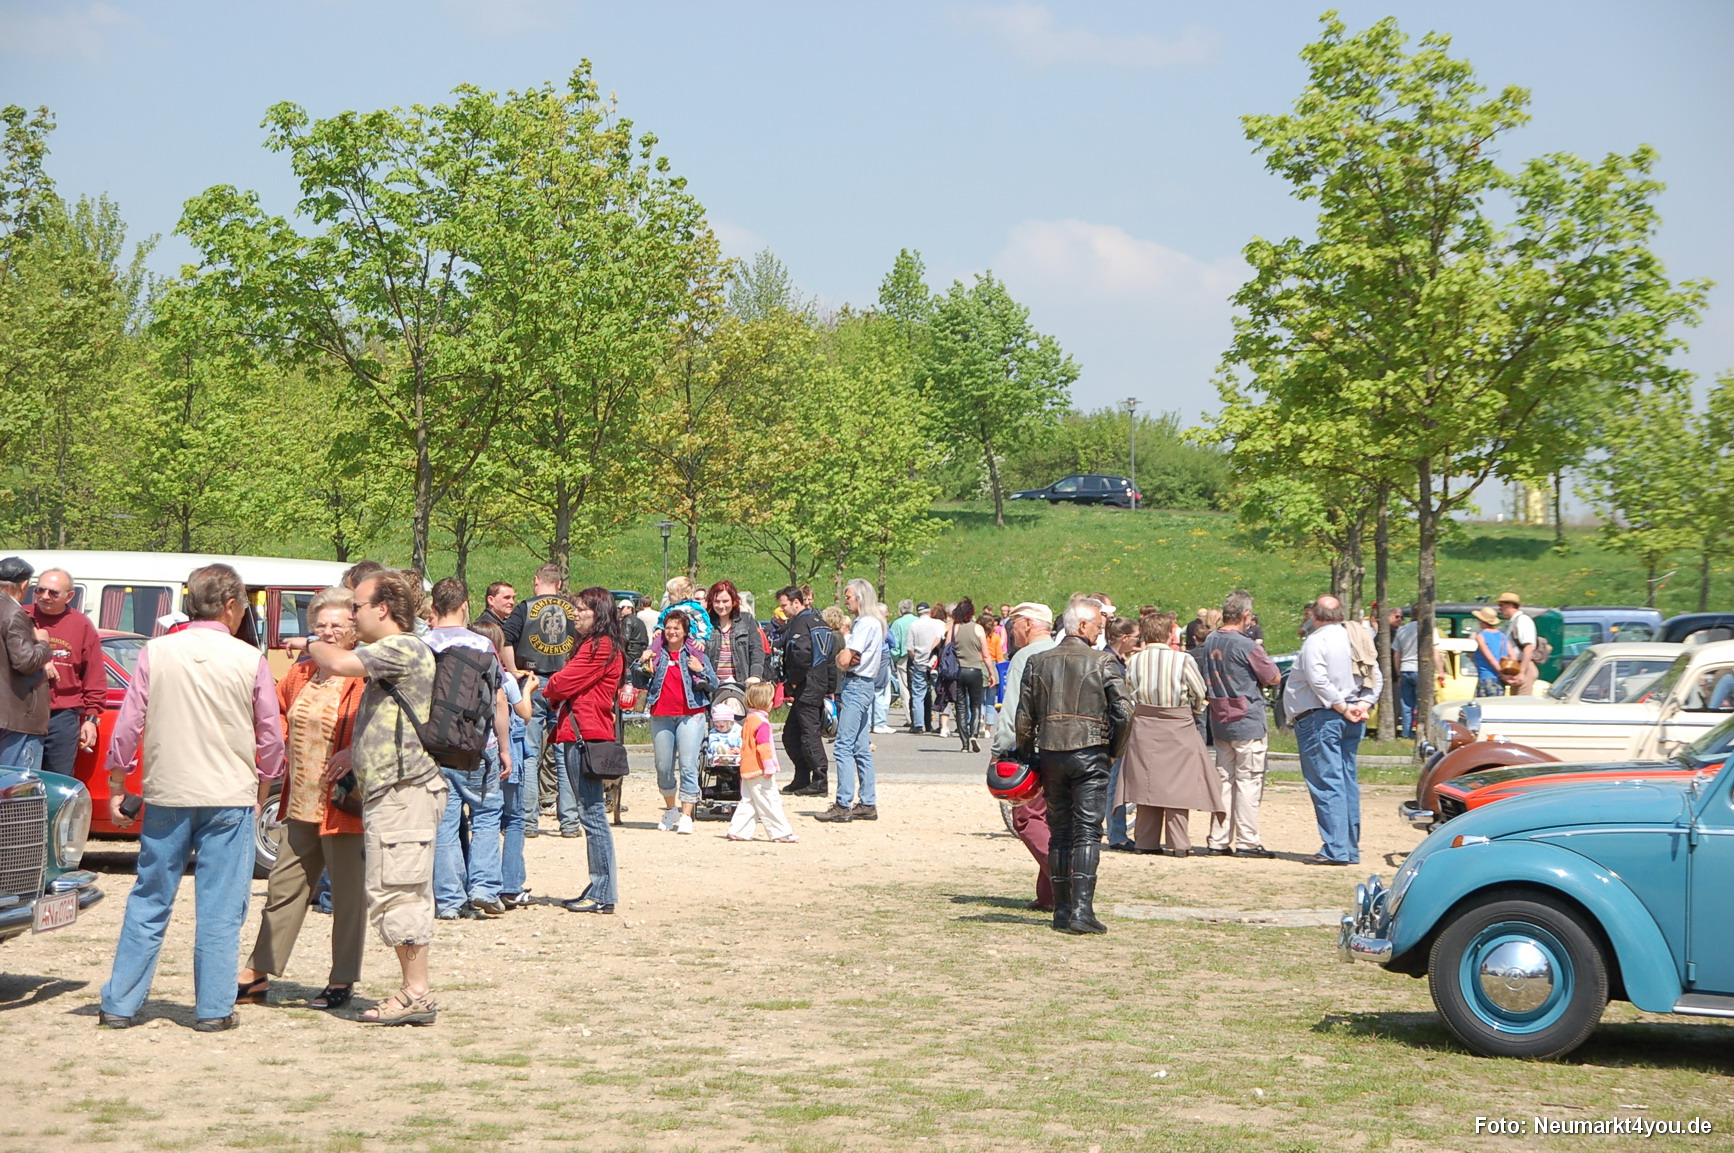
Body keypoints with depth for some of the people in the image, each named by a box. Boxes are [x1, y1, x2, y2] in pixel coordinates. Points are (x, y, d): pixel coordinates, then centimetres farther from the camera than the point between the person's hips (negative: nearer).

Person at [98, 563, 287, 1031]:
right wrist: (261, 787, 17)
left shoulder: (156, 653, -1)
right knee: (220, 909, 4)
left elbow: (128, 726, 0)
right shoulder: (250, 660, -3)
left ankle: (120, 1005, 14)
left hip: (165, 796, 2)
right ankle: (214, 1009, 6)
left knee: (148, 903, 10)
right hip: (229, 798, -2)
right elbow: (271, 738, 2)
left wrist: (116, 787, 10)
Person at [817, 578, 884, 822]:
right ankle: (868, 803, 13)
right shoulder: (861, 623, 19)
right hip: (864, 686, 11)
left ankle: (843, 805, -13)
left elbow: (844, 660, -19)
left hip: (856, 686, -11)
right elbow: (842, 660, 13)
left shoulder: (866, 624, -14)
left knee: (844, 747, -11)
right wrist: (845, 657, -9)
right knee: (862, 749, 11)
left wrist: (845, 658, 4)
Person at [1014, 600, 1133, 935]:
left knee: (1059, 832, 12)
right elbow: (1124, 712, -9)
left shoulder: (1038, 662, 7)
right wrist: (1113, 751, 5)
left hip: (1051, 753, 4)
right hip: (1090, 754, -4)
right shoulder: (1103, 663, -4)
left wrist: (1027, 755, 16)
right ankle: (1081, 909, -14)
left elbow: (1024, 716, 6)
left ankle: (1062, 909, 14)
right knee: (1087, 832, -4)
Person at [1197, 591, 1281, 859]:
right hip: (1248, 722, -7)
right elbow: (1274, 677, -8)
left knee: (1223, 778, 10)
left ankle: (1218, 840, 12)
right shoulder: (1246, 645, -16)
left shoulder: (1209, 642, 6)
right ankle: (1247, 841, -1)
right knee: (1249, 781, -2)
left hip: (1219, 721, 7)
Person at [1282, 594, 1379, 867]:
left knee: (1327, 784, -8)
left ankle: (1336, 849, -12)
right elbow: (1376, 679, 11)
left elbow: (1318, 681, -21)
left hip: (1319, 718, -8)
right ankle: (1351, 848, 15)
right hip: (1351, 722, 8)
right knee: (1348, 782, 12)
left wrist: (1342, 708, -15)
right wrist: (1362, 706, 0)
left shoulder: (1316, 640, -10)